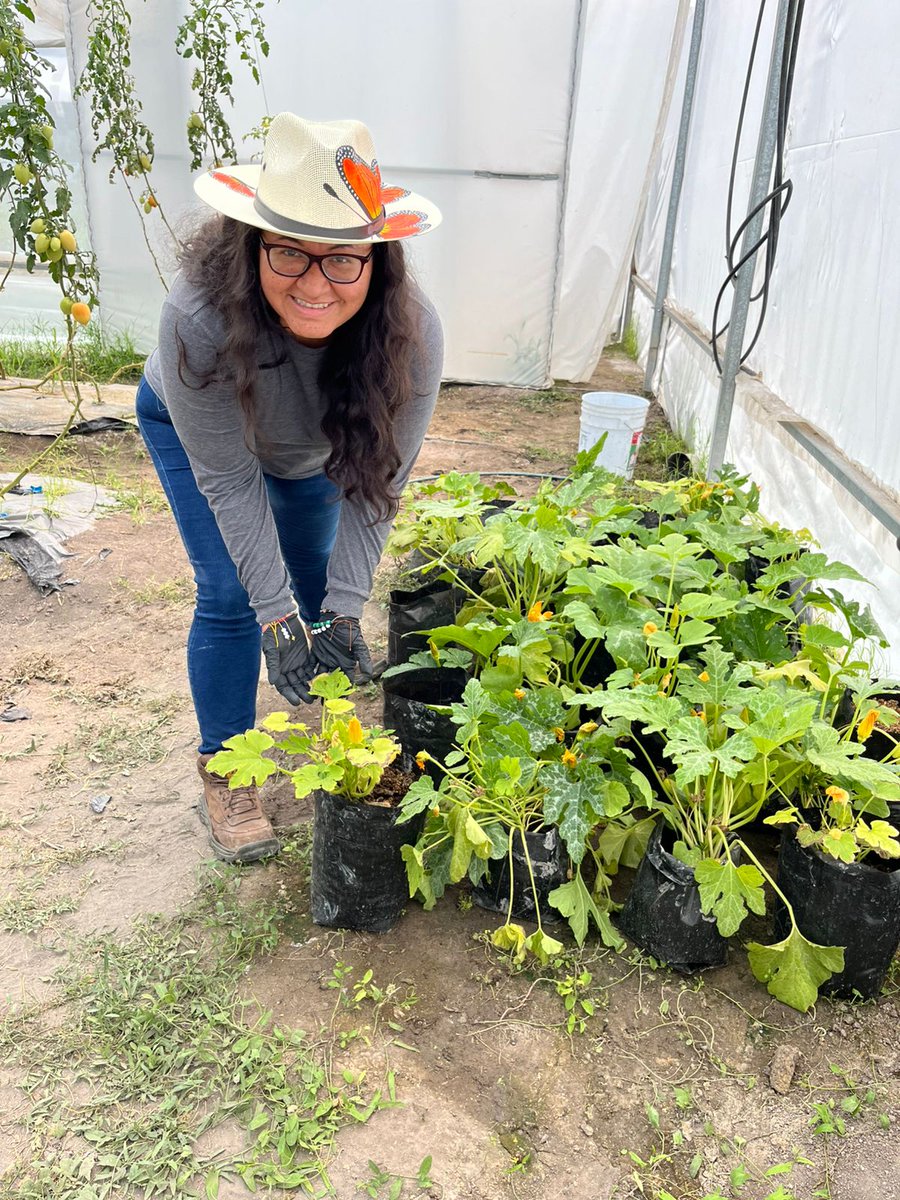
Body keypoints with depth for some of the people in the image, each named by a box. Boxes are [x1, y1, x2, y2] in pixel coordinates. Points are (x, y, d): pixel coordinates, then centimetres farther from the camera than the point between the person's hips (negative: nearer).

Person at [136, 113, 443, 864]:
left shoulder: (411, 333, -37)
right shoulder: (200, 316, -43)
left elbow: (377, 483, -27)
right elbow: (228, 480, -34)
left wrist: (344, 611, -30)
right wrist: (276, 615, -33)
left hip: (313, 447, 3)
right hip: (190, 426, -2)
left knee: (318, 578, 13)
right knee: (230, 596, -10)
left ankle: (320, 697, 45)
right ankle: (225, 776, 10)